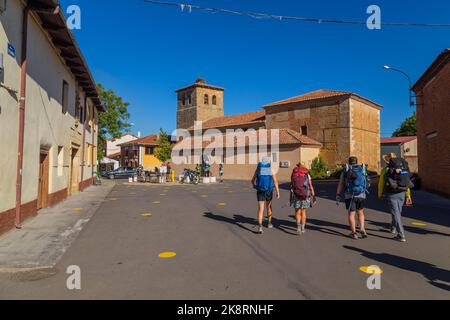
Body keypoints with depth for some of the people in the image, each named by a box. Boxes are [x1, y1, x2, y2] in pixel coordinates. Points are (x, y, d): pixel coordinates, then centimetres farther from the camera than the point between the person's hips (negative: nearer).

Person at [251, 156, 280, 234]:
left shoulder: (258, 169, 2)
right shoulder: (271, 169, -1)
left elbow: (253, 180, 10)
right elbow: (275, 181, -10)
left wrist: (254, 185, 32)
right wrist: (278, 192, -9)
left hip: (260, 191, 0)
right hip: (269, 191, 0)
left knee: (260, 209, -3)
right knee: (269, 207, 24)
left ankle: (260, 227, -18)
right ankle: (269, 223, 36)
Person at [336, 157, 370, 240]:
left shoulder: (345, 171, 5)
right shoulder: (363, 169, 8)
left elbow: (340, 184, 0)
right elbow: (368, 184, 6)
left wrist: (338, 196, 0)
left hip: (350, 195, -1)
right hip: (361, 195, 2)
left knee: (351, 214, 8)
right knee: (360, 212, 20)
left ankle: (354, 233, 9)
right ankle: (362, 229, 9)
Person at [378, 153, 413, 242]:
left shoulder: (385, 170, -10)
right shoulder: (403, 169, 5)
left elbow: (381, 183, -5)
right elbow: (407, 183, 5)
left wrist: (380, 194, 10)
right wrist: (408, 196, 9)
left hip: (391, 195, -5)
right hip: (401, 194, 5)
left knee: (396, 214, -2)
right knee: (397, 211, 23)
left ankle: (401, 235, -6)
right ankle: (393, 228, 43)